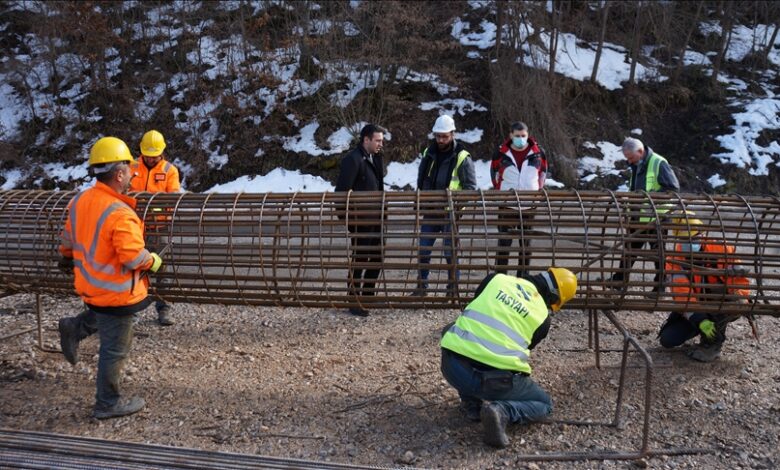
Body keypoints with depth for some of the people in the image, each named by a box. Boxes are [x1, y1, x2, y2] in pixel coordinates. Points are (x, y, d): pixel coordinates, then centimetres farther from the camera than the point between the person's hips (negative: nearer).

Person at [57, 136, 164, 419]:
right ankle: (108, 404, 21)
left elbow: (68, 238, 15)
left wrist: (67, 259, 33)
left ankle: (75, 328, 27)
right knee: (115, 350, 7)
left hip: (90, 285, 8)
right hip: (115, 291, -8)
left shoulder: (79, 201, 0)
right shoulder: (120, 214, -28)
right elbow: (135, 257, -28)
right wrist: (154, 262, -7)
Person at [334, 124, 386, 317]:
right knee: (360, 259, -1)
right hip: (359, 220, -8)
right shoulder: (352, 159, -16)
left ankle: (368, 296, 28)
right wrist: (348, 217, -17)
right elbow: (342, 190, -19)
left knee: (376, 257, 14)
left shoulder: (375, 158, 11)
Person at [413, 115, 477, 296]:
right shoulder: (428, 153, 6)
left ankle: (453, 288, 14)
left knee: (450, 252, 1)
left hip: (450, 212, -5)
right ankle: (422, 286, 21)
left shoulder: (462, 157, -10)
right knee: (423, 250, 8)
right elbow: (421, 180, 19)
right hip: (429, 211, 5)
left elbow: (471, 186, -7)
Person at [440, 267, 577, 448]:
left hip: (452, 367, 2)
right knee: (544, 405, 24)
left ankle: (472, 403, 26)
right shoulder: (542, 317, 9)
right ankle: (501, 411, -6)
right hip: (493, 380, -2)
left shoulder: (496, 279, 12)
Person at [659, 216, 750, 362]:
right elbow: (682, 295, -23)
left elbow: (739, 279, -12)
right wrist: (699, 321, -35)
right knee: (667, 339, -12)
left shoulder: (721, 249, -17)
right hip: (694, 311, 2)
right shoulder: (675, 260, -15)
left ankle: (713, 344, -15)